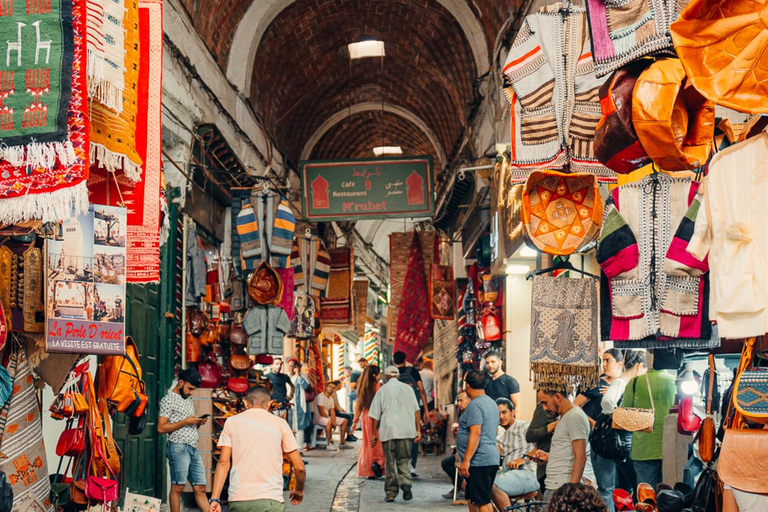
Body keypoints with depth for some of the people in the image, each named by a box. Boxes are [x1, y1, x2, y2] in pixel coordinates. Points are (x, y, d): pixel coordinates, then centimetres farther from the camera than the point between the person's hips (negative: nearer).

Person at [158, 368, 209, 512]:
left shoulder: (188, 399, 21)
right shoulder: (168, 400, -3)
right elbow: (161, 428, -11)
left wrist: (198, 423, 5)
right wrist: (185, 422, -14)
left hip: (194, 448, 7)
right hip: (179, 447, -7)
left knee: (200, 488, 4)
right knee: (177, 487, -6)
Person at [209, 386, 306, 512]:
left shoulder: (232, 421, 11)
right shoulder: (280, 423, 9)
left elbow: (223, 462, 2)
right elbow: (299, 467, 8)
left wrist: (215, 498, 1)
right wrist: (299, 491, 25)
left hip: (238, 499, 2)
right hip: (270, 499, -2)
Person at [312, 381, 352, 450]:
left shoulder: (331, 398, 14)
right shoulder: (320, 396, -14)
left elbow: (332, 411, 7)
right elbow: (321, 412, -20)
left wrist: (334, 421, -13)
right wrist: (331, 421, -19)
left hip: (327, 417, 9)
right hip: (318, 417, -9)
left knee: (344, 421, 4)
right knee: (329, 422, -40)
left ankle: (342, 443, 6)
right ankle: (329, 444, -33)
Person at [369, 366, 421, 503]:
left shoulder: (383, 390, 6)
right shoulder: (407, 388, 10)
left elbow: (375, 415, 4)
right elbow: (416, 410, 6)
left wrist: (374, 434, 10)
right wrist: (418, 430, 8)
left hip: (388, 430, -1)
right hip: (406, 430, 1)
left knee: (390, 463, 7)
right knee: (403, 461, 8)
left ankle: (391, 493, 6)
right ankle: (406, 483, -18)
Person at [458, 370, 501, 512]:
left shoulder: (475, 405, -13)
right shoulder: (492, 403, 18)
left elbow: (475, 433, -21)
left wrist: (466, 460, -23)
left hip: (480, 461, -10)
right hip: (491, 458, 10)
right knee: (472, 499, 16)